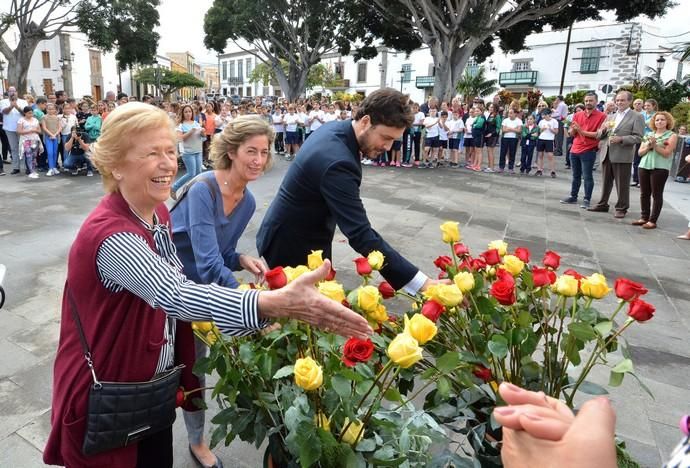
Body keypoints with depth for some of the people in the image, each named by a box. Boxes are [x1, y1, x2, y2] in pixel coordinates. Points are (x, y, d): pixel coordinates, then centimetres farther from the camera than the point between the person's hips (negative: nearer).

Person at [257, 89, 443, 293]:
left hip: (297, 234, 9)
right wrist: (423, 284, -38)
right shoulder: (337, 161, -32)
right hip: (292, 244, -9)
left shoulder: (335, 129, -2)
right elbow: (361, 235, -36)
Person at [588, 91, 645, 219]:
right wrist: (603, 129, -5)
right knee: (606, 182, 14)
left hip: (623, 156, -6)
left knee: (622, 184, 1)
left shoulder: (636, 117, -1)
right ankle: (602, 204, 23)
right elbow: (600, 135, 16)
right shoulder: (611, 117, 17)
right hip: (607, 154, 6)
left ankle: (621, 208, 10)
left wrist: (621, 139, -21)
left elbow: (638, 137, -9)